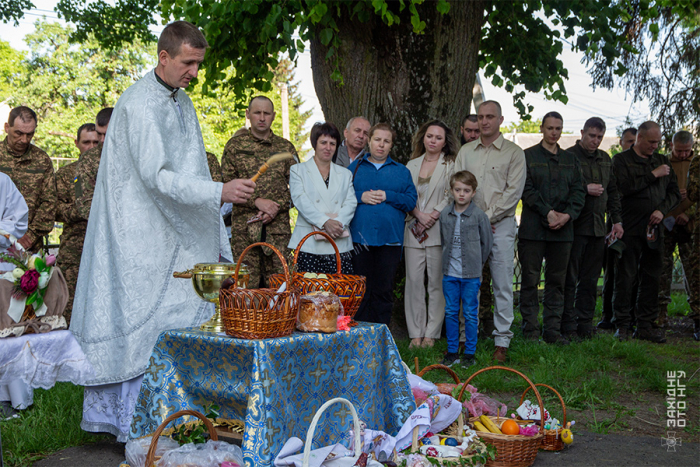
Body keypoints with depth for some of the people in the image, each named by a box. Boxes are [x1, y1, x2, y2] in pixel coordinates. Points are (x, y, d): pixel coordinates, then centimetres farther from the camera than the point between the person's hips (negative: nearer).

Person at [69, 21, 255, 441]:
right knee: (146, 324, -5)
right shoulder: (139, 103, -14)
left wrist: (212, 241, 15)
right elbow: (155, 176, -22)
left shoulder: (183, 102, 14)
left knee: (184, 321, 7)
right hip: (141, 240, -8)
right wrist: (219, 192, -29)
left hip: (177, 237, 8)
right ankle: (135, 423, 4)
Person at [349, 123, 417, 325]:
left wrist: (388, 196, -8)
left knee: (384, 291, 3)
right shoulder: (354, 168, 12)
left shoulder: (401, 171, 14)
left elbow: (411, 200, 4)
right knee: (361, 290, 0)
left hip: (389, 240, 1)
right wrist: (360, 197, -10)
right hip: (360, 238, -1)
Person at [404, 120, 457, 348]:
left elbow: (451, 197, -4)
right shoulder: (412, 165, 15)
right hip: (414, 230, 3)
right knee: (414, 281, 0)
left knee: (437, 282, -2)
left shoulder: (451, 165, 5)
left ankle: (431, 334, 6)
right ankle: (416, 333, 7)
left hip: (439, 231, -3)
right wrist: (419, 215, -6)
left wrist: (432, 216, -10)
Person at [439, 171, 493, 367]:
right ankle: (452, 351, 19)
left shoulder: (479, 215, -6)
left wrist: (476, 264, 6)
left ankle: (470, 353, 14)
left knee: (470, 313, 3)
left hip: (471, 274, -3)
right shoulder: (445, 214, 3)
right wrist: (449, 260, 12)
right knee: (450, 312, 8)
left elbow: (487, 243, 3)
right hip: (450, 273, 3)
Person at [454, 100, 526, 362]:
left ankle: (502, 340, 5)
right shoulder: (466, 151, 14)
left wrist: (487, 217, -9)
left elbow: (513, 192, -5)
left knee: (502, 285, -2)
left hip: (500, 225, -3)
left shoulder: (513, 153, 3)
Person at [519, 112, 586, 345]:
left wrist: (568, 214, -9)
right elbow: (527, 189, -6)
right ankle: (530, 330, 7)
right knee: (530, 280, -1)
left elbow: (578, 191, 9)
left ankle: (553, 330, 11)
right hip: (533, 227, -3)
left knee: (557, 281, 5)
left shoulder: (570, 160, 16)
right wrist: (548, 213, -15)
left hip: (562, 229, 4)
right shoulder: (528, 156, 4)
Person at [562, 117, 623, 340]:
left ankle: (585, 324, 16)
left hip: (598, 227, 6)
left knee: (590, 279, 9)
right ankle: (568, 326, 3)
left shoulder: (605, 159, 16)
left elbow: (613, 191, 21)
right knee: (570, 278, -2)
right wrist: (585, 189, -16)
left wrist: (617, 220, 15)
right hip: (576, 226, -6)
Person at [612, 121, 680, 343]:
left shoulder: (662, 161, 17)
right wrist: (653, 175, -11)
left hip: (654, 229, 5)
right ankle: (622, 325, 6)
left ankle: (645, 326, 13)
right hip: (630, 229, -5)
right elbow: (625, 187, -16)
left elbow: (674, 192, 14)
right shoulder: (621, 160, 1)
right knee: (625, 278, -2)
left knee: (651, 278, 6)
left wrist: (662, 210, -4)